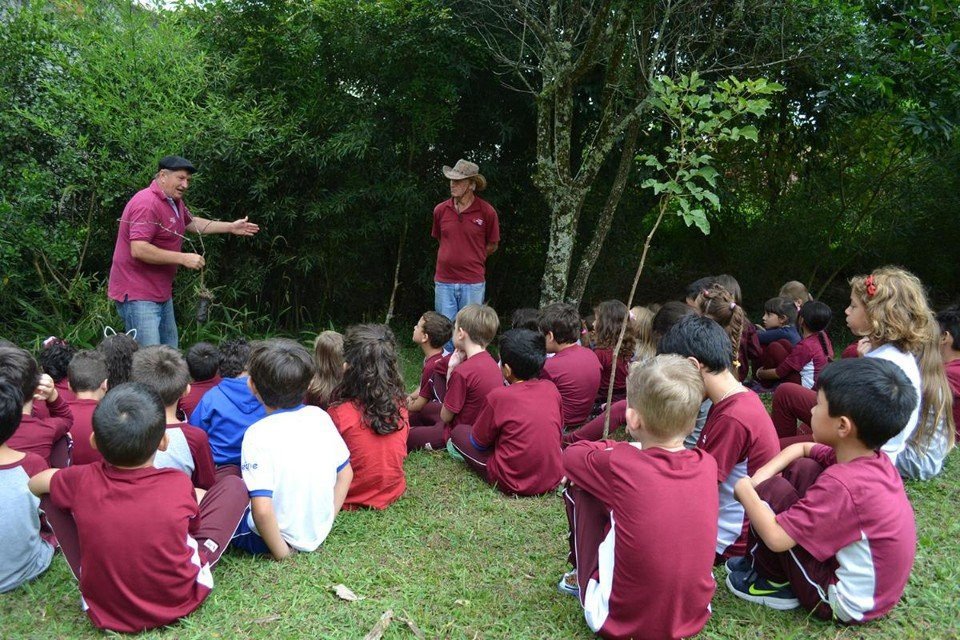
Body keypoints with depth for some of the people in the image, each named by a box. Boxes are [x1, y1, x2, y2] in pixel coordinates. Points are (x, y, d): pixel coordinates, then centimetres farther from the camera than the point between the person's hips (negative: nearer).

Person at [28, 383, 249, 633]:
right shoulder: (179, 484, -19)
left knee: (51, 494, 10)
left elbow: (34, 483, 9)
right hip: (180, 601, -1)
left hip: (103, 612, 2)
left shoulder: (82, 481, -16)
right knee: (233, 485, 5)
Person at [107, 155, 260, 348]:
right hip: (138, 296, -10)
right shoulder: (147, 204, -19)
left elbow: (191, 223, 32)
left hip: (162, 293, 10)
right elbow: (138, 250, -26)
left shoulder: (175, 201, 11)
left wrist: (231, 227, 28)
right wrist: (183, 258, -23)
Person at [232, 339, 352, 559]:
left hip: (276, 538, -6)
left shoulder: (258, 434, -23)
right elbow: (346, 474, 2)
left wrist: (281, 552, -16)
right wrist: (326, 522, 9)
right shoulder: (320, 417, -6)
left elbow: (262, 509, -29)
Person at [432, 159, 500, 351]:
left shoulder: (487, 212, -6)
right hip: (444, 282, 2)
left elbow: (492, 245, 7)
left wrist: (472, 260, 10)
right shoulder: (440, 210, 2)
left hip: (473, 284, -2)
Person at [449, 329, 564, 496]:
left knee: (459, 432, 10)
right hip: (554, 480, 5)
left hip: (514, 484, -5)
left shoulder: (498, 396, -16)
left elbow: (478, 443, -3)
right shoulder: (551, 389, -3)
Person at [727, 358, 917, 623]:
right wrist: (760, 474, -6)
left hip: (847, 604, -8)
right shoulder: (873, 459, -6)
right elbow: (802, 448, 11)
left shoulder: (843, 483, -33)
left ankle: (772, 581, 8)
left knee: (770, 491, -13)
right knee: (800, 469, 6)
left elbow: (776, 538, -31)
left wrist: (745, 490, -13)